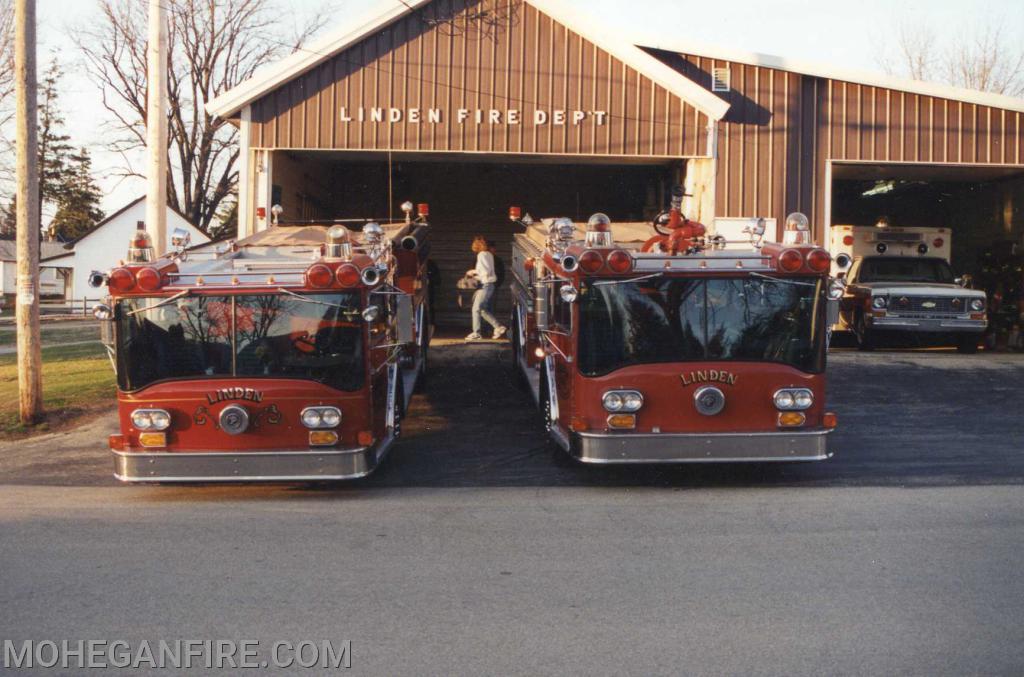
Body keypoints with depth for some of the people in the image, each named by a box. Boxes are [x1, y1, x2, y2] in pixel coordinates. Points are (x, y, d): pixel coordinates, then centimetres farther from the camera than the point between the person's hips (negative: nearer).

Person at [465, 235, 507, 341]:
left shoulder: (482, 255, -14)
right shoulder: (488, 254, 14)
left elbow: (486, 271, -20)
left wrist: (474, 272, -8)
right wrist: (475, 273, 12)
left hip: (486, 285, -9)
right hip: (488, 285, 9)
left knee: (476, 308, -4)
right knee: (483, 310, 13)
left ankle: (476, 333, 0)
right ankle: (499, 327, 12)